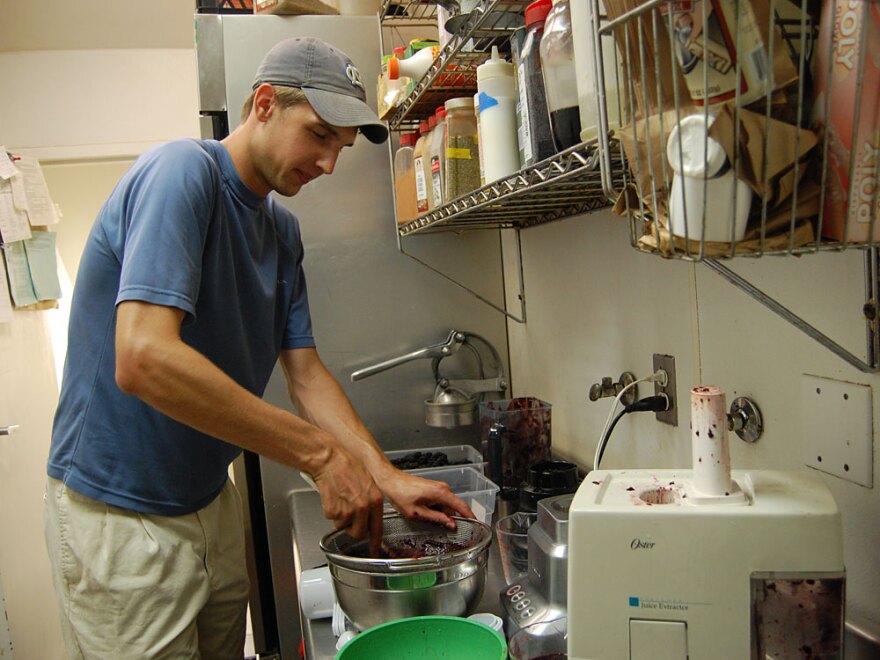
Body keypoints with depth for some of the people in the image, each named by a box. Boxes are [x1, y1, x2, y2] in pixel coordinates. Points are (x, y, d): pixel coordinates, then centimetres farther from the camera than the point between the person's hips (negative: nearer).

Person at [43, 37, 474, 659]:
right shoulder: (182, 171, -20)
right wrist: (321, 454, -29)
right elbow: (143, 358, -32)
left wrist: (388, 478, -5)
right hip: (119, 514, -8)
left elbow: (306, 372, 6)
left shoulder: (283, 229, 6)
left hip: (210, 498, 8)